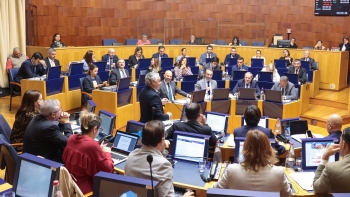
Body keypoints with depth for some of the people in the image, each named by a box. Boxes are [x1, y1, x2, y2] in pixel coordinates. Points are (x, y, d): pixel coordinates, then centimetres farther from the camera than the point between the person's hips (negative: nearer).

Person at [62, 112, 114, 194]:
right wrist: (106, 152, 1)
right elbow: (108, 168, -14)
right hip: (83, 188, -8)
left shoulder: (72, 138, -1)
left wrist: (99, 149, 16)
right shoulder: (92, 144, -24)